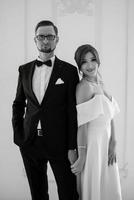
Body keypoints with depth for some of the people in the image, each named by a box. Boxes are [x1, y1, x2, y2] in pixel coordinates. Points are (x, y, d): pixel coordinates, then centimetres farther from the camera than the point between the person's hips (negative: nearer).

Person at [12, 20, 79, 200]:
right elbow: (18, 104, 14)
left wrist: (73, 147, -9)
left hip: (59, 143, -3)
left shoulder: (69, 71, -3)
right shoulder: (24, 70, 8)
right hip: (30, 143, 3)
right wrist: (18, 135, 4)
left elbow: (73, 111, -5)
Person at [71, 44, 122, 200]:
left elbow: (110, 116, 7)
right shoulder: (84, 86, -15)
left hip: (105, 144, 8)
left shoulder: (100, 85, 10)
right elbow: (81, 124, -19)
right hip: (91, 144, -8)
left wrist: (113, 144, -3)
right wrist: (81, 156, -20)